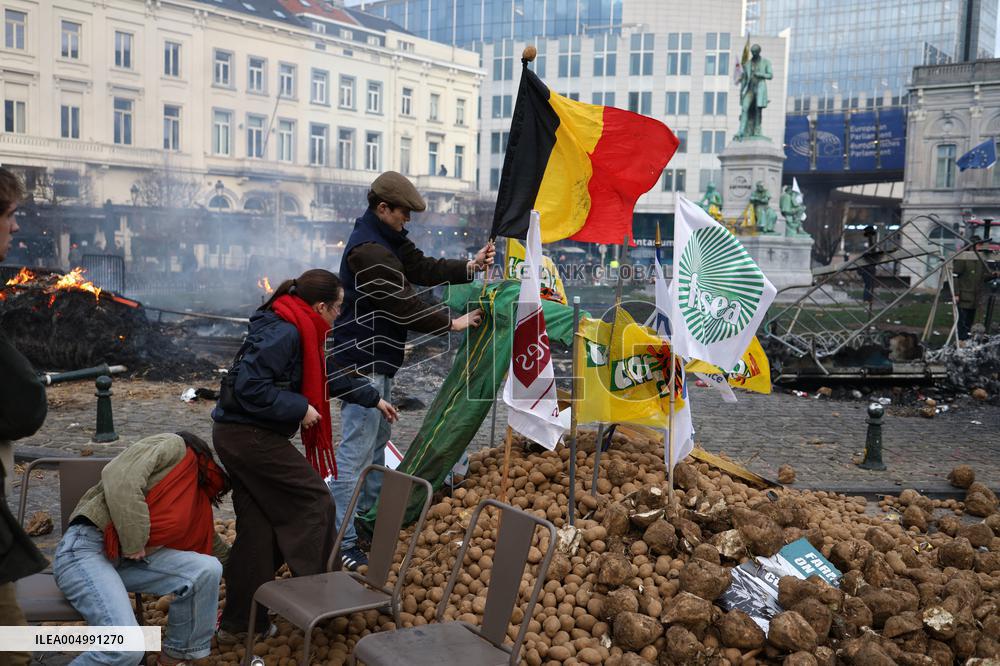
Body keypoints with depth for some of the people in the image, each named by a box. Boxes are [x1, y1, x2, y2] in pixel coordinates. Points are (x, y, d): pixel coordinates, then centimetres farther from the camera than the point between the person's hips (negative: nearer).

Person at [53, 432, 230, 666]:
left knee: (207, 569, -12)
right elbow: (120, 479, -22)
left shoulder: (197, 495, 19)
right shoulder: (172, 447, -6)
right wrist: (134, 542, -18)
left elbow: (210, 541, 33)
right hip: (84, 548, -8)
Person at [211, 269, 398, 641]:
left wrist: (373, 399, 27)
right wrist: (300, 407, -20)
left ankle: (239, 622, 21)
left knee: (257, 527, 13)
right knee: (314, 502, 0)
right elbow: (250, 387, -27)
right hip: (251, 438, -10)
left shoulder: (297, 331, 12)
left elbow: (327, 375, 24)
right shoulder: (283, 334, -20)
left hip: (234, 435, 10)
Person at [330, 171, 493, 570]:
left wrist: (470, 267, -3)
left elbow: (422, 267, 11)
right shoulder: (368, 251, -22)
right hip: (362, 361, -11)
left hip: (378, 358, 11)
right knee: (356, 450, -9)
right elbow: (403, 305, -22)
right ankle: (342, 542, -5)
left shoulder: (388, 239, 11)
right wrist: (453, 323, -13)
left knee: (377, 438, 22)